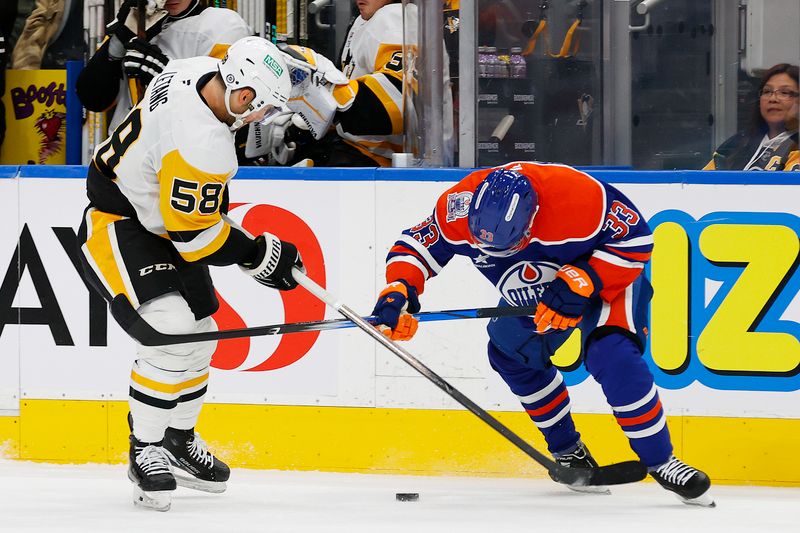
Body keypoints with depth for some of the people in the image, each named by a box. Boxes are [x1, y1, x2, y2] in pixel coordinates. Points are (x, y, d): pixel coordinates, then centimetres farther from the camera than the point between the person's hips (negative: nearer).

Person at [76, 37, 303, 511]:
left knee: (199, 335, 15)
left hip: (158, 218, 10)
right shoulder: (203, 146, -36)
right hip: (116, 222, -10)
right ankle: (146, 450, -9)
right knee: (172, 332, -23)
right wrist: (258, 255, -14)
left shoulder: (198, 72, -9)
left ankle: (178, 441, 33)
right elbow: (196, 237, -26)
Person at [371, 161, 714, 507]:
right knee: (511, 352, 11)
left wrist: (579, 285, -37)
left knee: (612, 355, -26)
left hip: (606, 274, -7)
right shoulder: (458, 206, -27)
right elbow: (416, 245, -13)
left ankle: (659, 461, -16)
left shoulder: (574, 195, -41)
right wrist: (398, 290, -33)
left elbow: (635, 238, -30)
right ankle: (567, 451, 29)